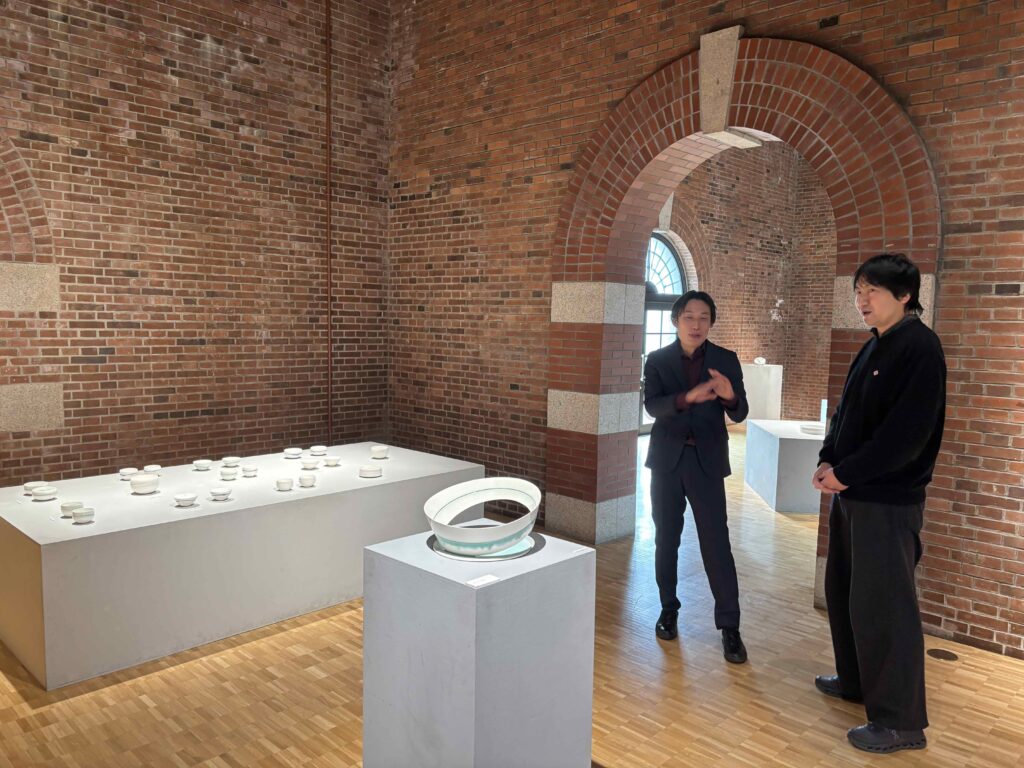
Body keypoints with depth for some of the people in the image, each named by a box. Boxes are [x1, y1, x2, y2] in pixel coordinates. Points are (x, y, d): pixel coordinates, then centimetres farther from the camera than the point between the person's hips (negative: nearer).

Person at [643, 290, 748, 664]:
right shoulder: (657, 360, -1)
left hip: (707, 461, -1)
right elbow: (652, 405, -14)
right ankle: (668, 609, 27)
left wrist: (729, 395, -28)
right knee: (666, 539, 11)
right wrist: (688, 397, -32)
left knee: (716, 543, -3)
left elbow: (739, 414, -5)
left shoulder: (726, 360, 0)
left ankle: (729, 625, 7)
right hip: (667, 460, 1)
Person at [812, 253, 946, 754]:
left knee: (882, 604, -4)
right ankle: (856, 681, 36)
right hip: (852, 492, 9)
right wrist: (828, 461, 0)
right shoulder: (873, 347, 13)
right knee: (843, 590, 18)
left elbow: (908, 431, -21)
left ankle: (900, 721, 9)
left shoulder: (919, 346, -14)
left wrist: (847, 473, -17)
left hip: (888, 498, -9)